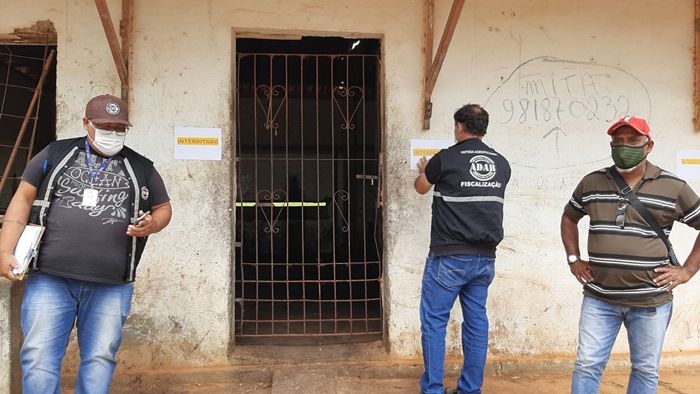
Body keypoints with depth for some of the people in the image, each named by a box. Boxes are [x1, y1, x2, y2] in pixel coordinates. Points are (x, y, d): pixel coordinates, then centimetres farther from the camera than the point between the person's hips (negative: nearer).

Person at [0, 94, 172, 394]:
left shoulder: (141, 168, 11)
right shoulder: (56, 154, 10)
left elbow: (164, 207, 19)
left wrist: (152, 224, -5)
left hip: (112, 286, 1)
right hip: (49, 279, 0)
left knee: (99, 359, 5)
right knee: (39, 358, -1)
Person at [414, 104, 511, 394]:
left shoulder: (445, 159, -8)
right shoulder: (501, 164, 6)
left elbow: (421, 187, 11)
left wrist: (423, 171, 34)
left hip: (449, 257, -5)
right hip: (485, 258, 5)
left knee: (434, 321, 3)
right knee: (476, 321, 12)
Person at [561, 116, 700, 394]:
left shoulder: (674, 188, -3)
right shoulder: (591, 183, 4)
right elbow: (569, 218, 19)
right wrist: (574, 259, 9)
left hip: (651, 301, -1)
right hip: (599, 298, 1)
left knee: (646, 370, 13)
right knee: (587, 365, 4)